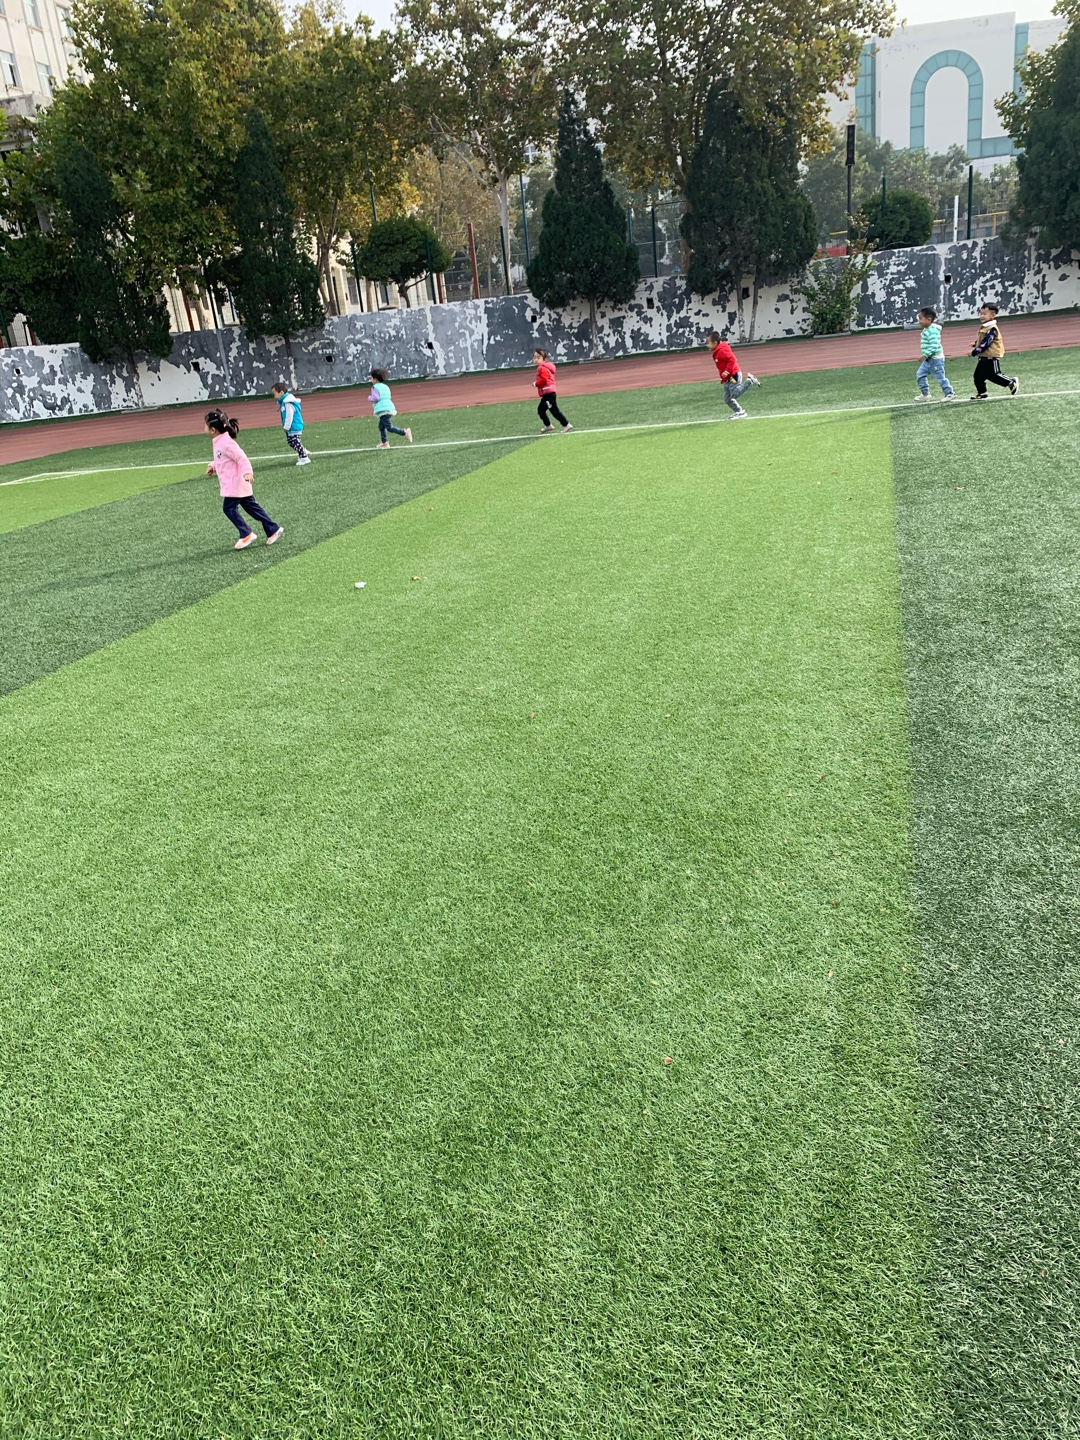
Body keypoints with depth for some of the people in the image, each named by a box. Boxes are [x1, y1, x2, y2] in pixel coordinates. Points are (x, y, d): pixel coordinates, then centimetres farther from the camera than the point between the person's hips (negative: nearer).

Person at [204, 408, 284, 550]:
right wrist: (213, 466, 20)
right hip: (231, 484, 10)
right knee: (252, 506, 11)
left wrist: (247, 472, -40)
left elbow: (241, 458, -27)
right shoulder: (219, 441, 10)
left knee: (229, 508, -5)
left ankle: (246, 534, 1)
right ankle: (274, 529, 13)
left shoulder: (226, 443, -21)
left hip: (235, 484, -10)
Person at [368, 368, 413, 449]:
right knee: (381, 427, 17)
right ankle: (384, 443, 17)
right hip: (390, 407, 9)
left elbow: (376, 398, -16)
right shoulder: (385, 386, 19)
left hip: (382, 410, -9)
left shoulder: (375, 387, -5)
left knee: (389, 428, -14)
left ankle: (405, 432, -28)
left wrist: (370, 398, 4)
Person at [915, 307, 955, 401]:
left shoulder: (932, 331, -23)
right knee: (920, 374, 10)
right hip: (929, 359, 10)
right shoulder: (926, 330, 8)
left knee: (940, 377, -2)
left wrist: (925, 355, -29)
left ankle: (950, 393, 10)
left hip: (936, 359, -10)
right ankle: (925, 394, 18)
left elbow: (933, 346, -30)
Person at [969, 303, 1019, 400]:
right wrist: (976, 344, 8)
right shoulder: (983, 327, 11)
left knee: (994, 375, -4)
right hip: (983, 357, 9)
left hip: (991, 357, -9)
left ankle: (1012, 382, 14)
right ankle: (982, 393, 15)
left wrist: (975, 351, -27)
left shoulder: (992, 329, -19)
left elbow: (986, 342, -26)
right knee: (978, 375, 7)